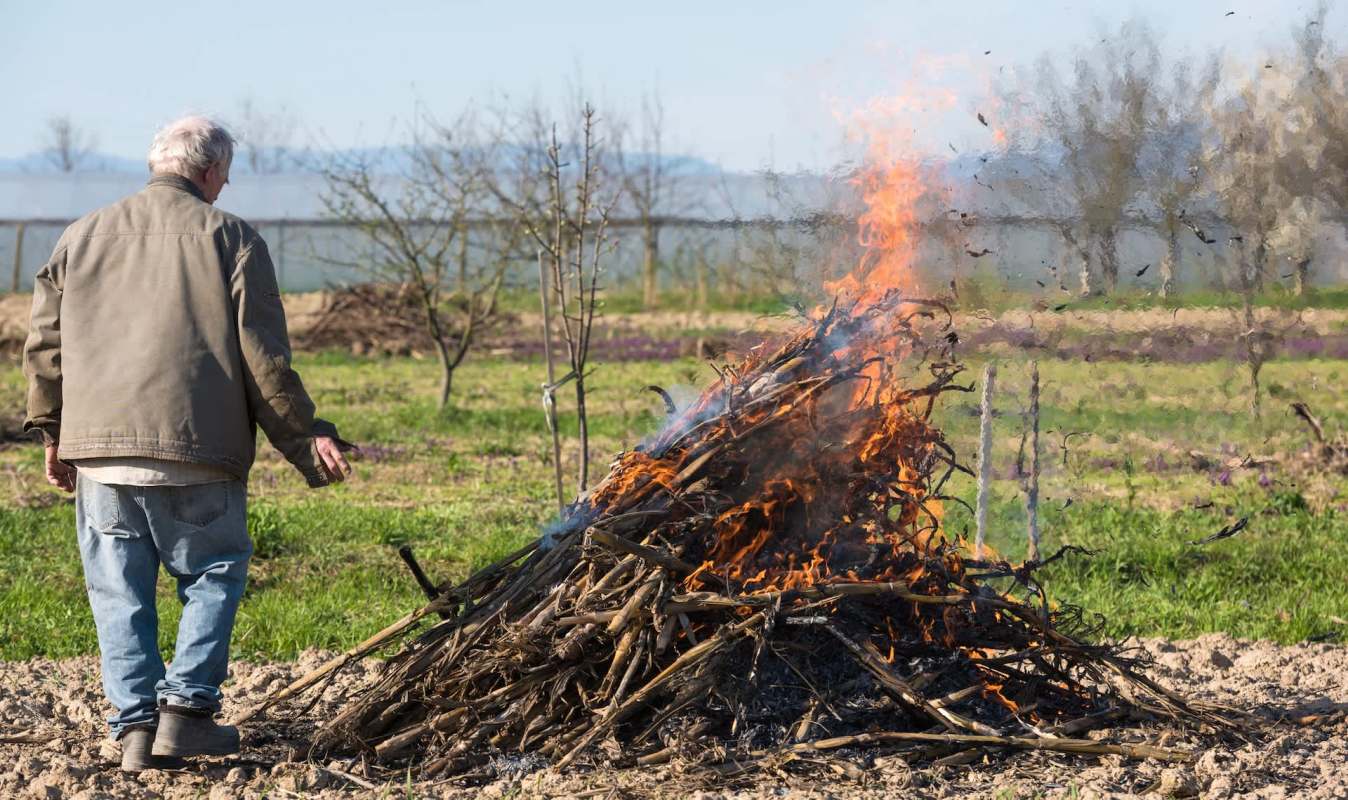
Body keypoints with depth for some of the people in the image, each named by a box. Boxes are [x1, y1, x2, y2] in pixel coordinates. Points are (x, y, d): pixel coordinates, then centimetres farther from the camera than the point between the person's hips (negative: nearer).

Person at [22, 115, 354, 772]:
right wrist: (305, 438, 4)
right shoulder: (231, 239, 3)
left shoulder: (82, 237, 15)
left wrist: (53, 433, 23)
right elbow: (264, 357, -2)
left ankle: (135, 725, 3)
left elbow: (45, 344, 15)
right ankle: (186, 707, 1)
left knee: (120, 590, 9)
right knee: (214, 573, 11)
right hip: (197, 449, -3)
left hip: (98, 446, 3)